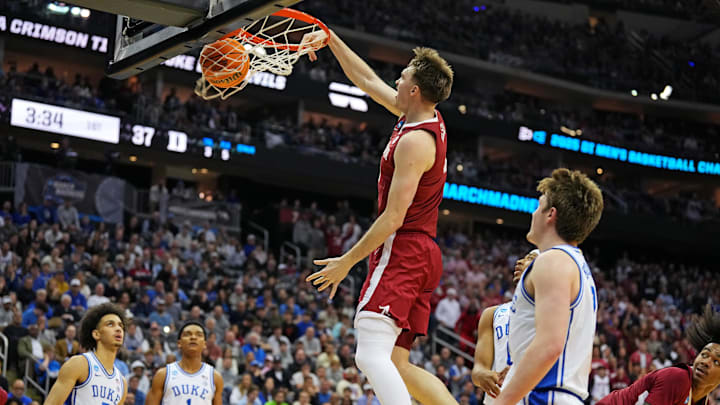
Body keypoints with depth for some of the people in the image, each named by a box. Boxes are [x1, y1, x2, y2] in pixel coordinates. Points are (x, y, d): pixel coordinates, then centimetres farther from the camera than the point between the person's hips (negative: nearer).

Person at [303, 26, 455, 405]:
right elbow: (367, 80, 25)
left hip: (402, 251, -10)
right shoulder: (427, 119, 12)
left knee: (371, 355, -19)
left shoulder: (415, 140, -16)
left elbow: (394, 217, -19)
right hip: (422, 253, 10)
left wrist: (346, 262, -12)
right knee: (396, 365, 9)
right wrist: (330, 39, 23)